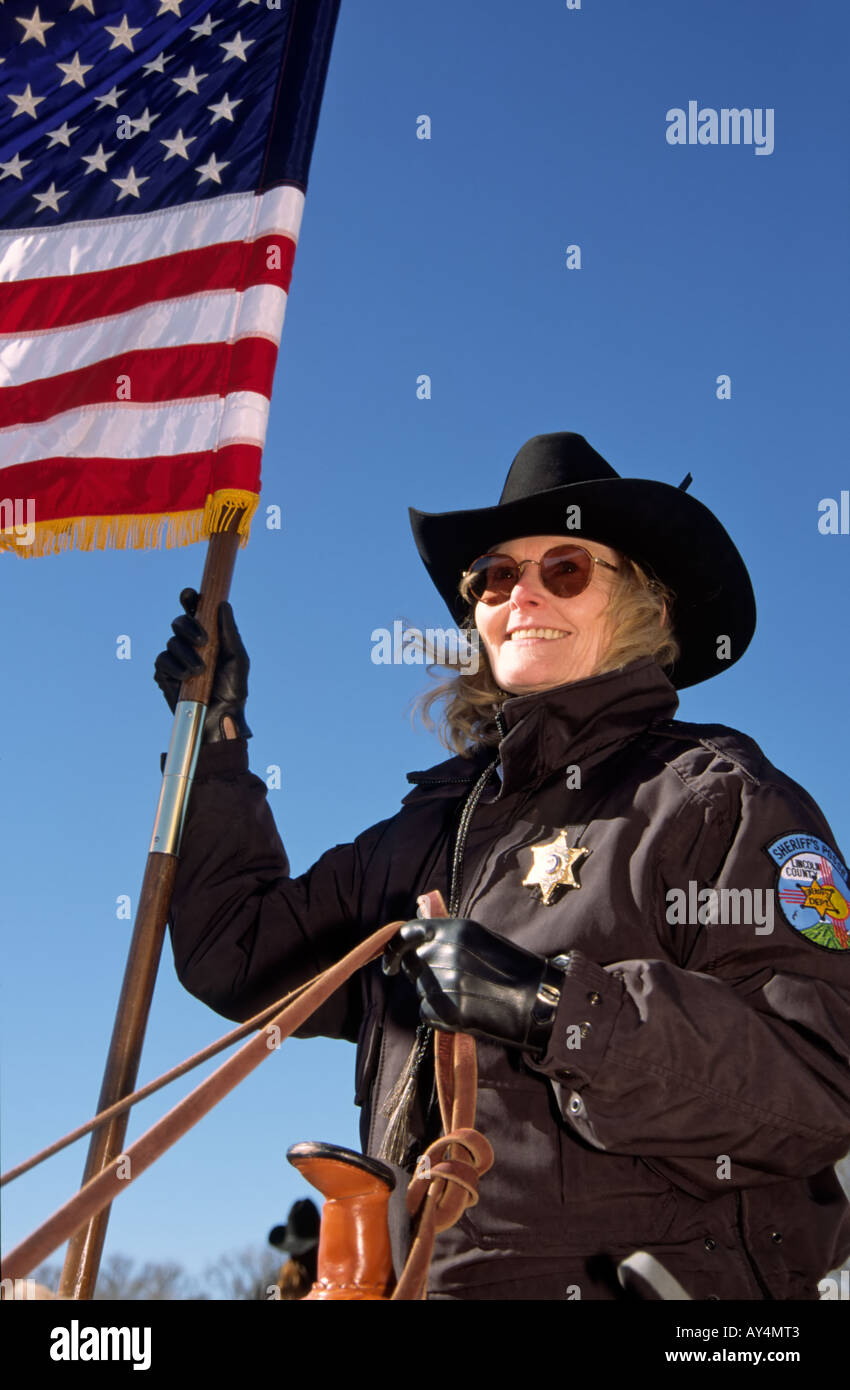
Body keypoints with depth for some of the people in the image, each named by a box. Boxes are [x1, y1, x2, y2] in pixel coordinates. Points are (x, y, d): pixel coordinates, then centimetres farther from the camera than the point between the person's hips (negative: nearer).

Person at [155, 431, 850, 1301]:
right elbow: (239, 955, 21)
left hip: (633, 1274, -4)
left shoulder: (714, 797, -3)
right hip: (425, 1277, 5)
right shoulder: (433, 823, 15)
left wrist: (556, 1007, -21)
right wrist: (216, 738, 20)